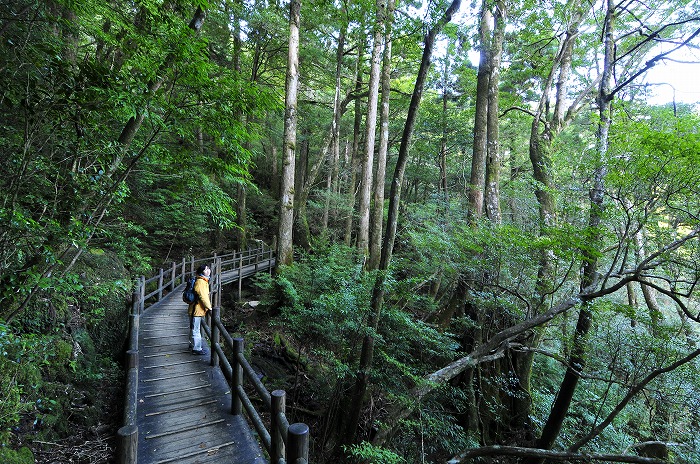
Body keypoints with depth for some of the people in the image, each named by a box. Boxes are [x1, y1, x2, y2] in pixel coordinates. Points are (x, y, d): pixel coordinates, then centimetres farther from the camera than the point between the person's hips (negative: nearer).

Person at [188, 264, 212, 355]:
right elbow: (203, 297, -23)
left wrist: (208, 307, 15)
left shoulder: (204, 281, 11)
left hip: (198, 309, 10)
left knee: (194, 328, 24)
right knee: (196, 330, 0)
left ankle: (192, 344, 39)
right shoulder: (200, 282, -20)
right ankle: (196, 349, 8)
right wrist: (209, 308, -17)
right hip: (196, 310, -10)